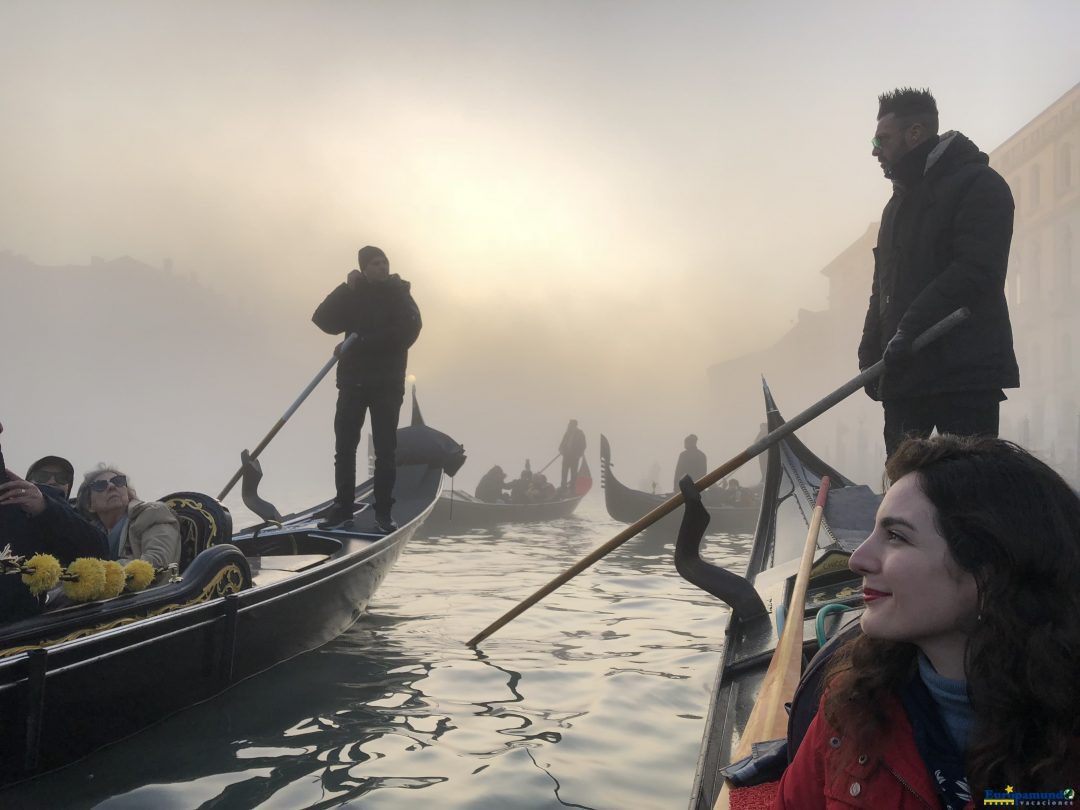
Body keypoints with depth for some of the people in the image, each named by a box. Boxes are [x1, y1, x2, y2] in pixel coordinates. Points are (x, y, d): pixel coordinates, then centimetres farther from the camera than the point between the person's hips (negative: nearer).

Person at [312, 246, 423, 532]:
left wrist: (364, 342, -16)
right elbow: (323, 320, -1)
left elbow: (409, 331, -12)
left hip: (388, 383, -2)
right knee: (344, 446, 1)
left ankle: (384, 511, 3)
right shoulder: (353, 296, 11)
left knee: (385, 449, -3)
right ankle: (343, 507, 9)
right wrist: (347, 289, -8)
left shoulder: (399, 296, 4)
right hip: (352, 381, 3)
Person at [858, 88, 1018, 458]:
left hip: (966, 373, -8)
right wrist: (871, 354, 14)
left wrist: (909, 330, -22)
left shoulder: (979, 184, -2)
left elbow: (976, 271, -16)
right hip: (903, 372, 8)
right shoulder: (899, 202, 24)